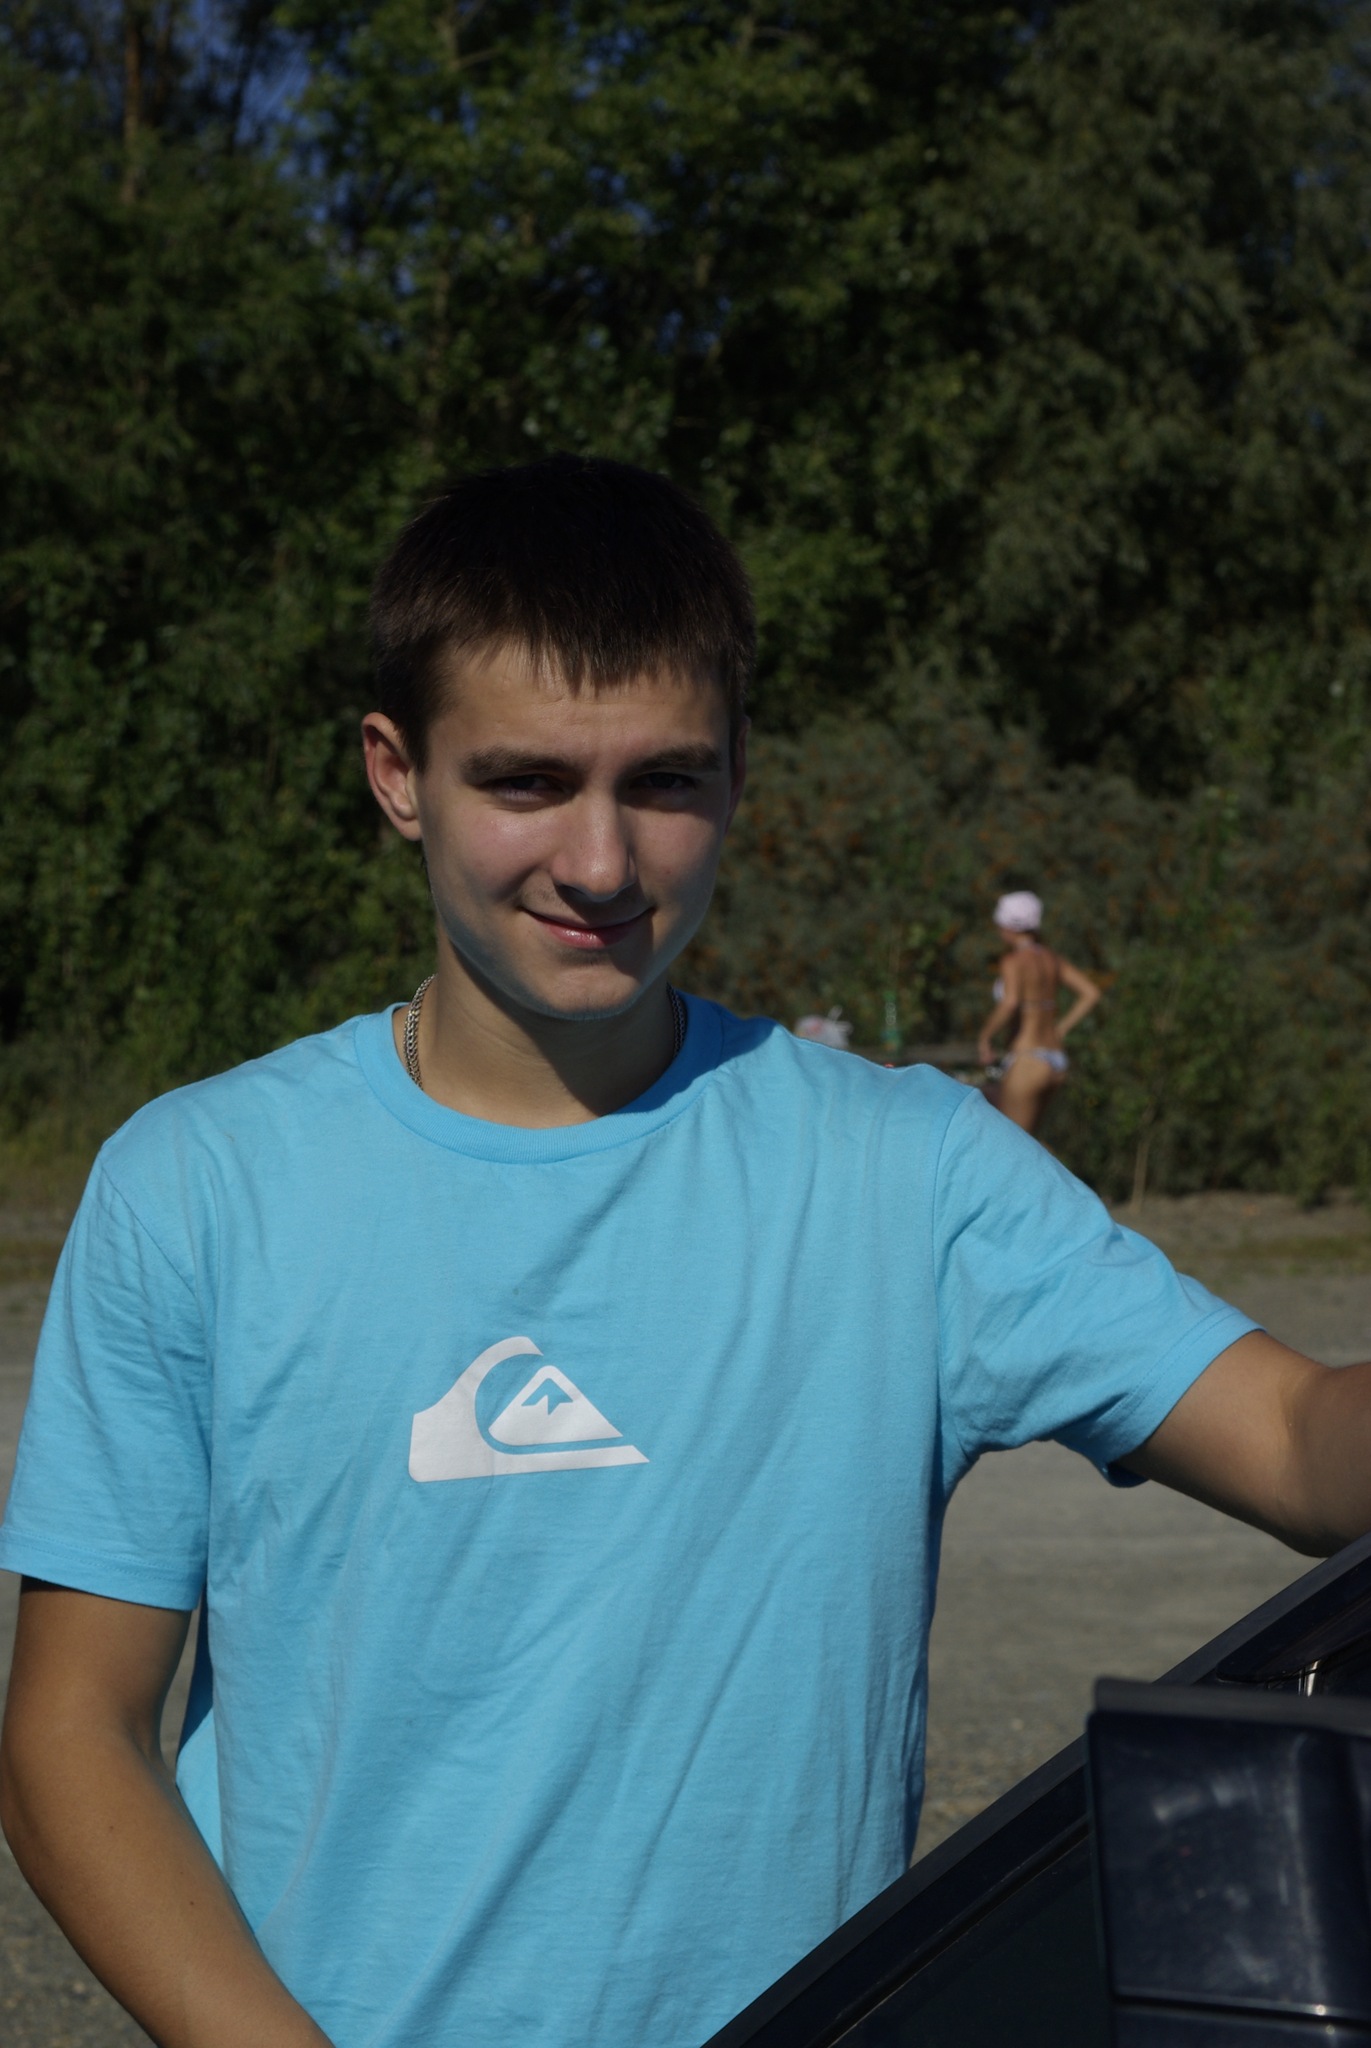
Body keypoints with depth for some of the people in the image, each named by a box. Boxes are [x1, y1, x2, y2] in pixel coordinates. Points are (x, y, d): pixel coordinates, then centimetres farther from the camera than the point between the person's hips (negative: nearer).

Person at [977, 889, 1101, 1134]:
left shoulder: (1013, 961, -11)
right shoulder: (1053, 960, 10)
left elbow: (1010, 1003, -27)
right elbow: (1091, 993, 9)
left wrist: (985, 1036, -14)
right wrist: (1060, 1030, 12)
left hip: (1026, 1061, -8)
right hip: (1055, 1061, 8)